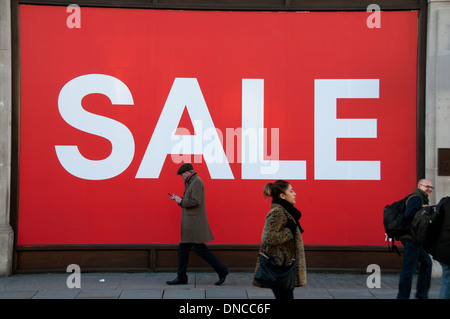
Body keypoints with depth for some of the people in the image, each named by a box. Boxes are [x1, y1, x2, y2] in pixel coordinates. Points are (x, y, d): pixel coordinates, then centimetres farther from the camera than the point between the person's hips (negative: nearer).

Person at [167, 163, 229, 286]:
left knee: (199, 248, -10)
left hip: (196, 222, -10)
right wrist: (179, 199, 13)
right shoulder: (192, 183, 18)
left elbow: (195, 202, -23)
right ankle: (181, 277, 12)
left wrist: (181, 201, -10)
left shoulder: (197, 182, -13)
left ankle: (221, 270, -3)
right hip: (191, 223, 10)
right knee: (183, 248, 9)